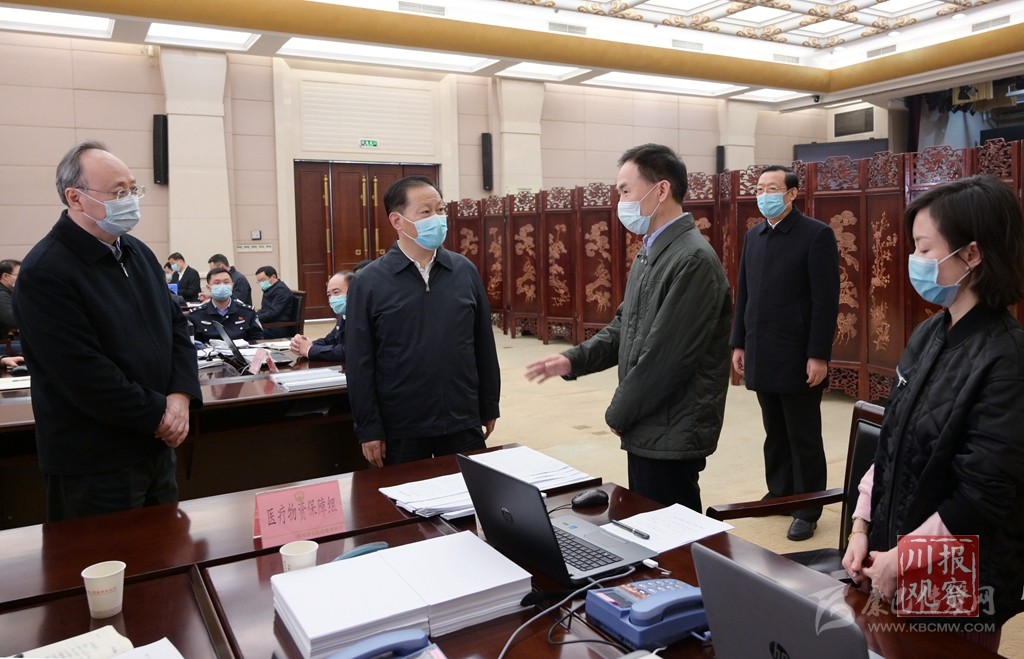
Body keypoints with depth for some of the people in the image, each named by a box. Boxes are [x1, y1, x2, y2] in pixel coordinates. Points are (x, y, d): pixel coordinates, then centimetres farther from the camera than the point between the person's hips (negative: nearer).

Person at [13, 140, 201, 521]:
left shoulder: (138, 253, 8)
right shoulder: (45, 273, -18)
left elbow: (177, 325, 9)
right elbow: (86, 373, -24)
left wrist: (180, 397, -7)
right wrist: (158, 414, -15)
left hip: (157, 447, 8)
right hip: (93, 467, -7)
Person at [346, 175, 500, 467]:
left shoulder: (465, 271, 1)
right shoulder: (368, 282, -7)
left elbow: (484, 345, 6)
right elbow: (360, 363, -6)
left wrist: (489, 408, 8)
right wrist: (369, 428, -7)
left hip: (463, 422, 3)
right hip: (401, 428, -2)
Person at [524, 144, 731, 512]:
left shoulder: (693, 260, -22)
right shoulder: (650, 253, 11)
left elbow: (666, 356, -24)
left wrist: (618, 414, -11)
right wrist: (574, 360, 1)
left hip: (671, 435, -9)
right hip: (648, 427, 9)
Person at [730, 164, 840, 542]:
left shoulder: (816, 234, -8)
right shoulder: (753, 236, 11)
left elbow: (826, 299, -12)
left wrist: (818, 355, -16)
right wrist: (739, 343, 11)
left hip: (798, 357, -6)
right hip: (761, 355, 6)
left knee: (803, 437, 4)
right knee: (775, 433, 15)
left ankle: (808, 509, 17)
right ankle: (779, 492, 29)